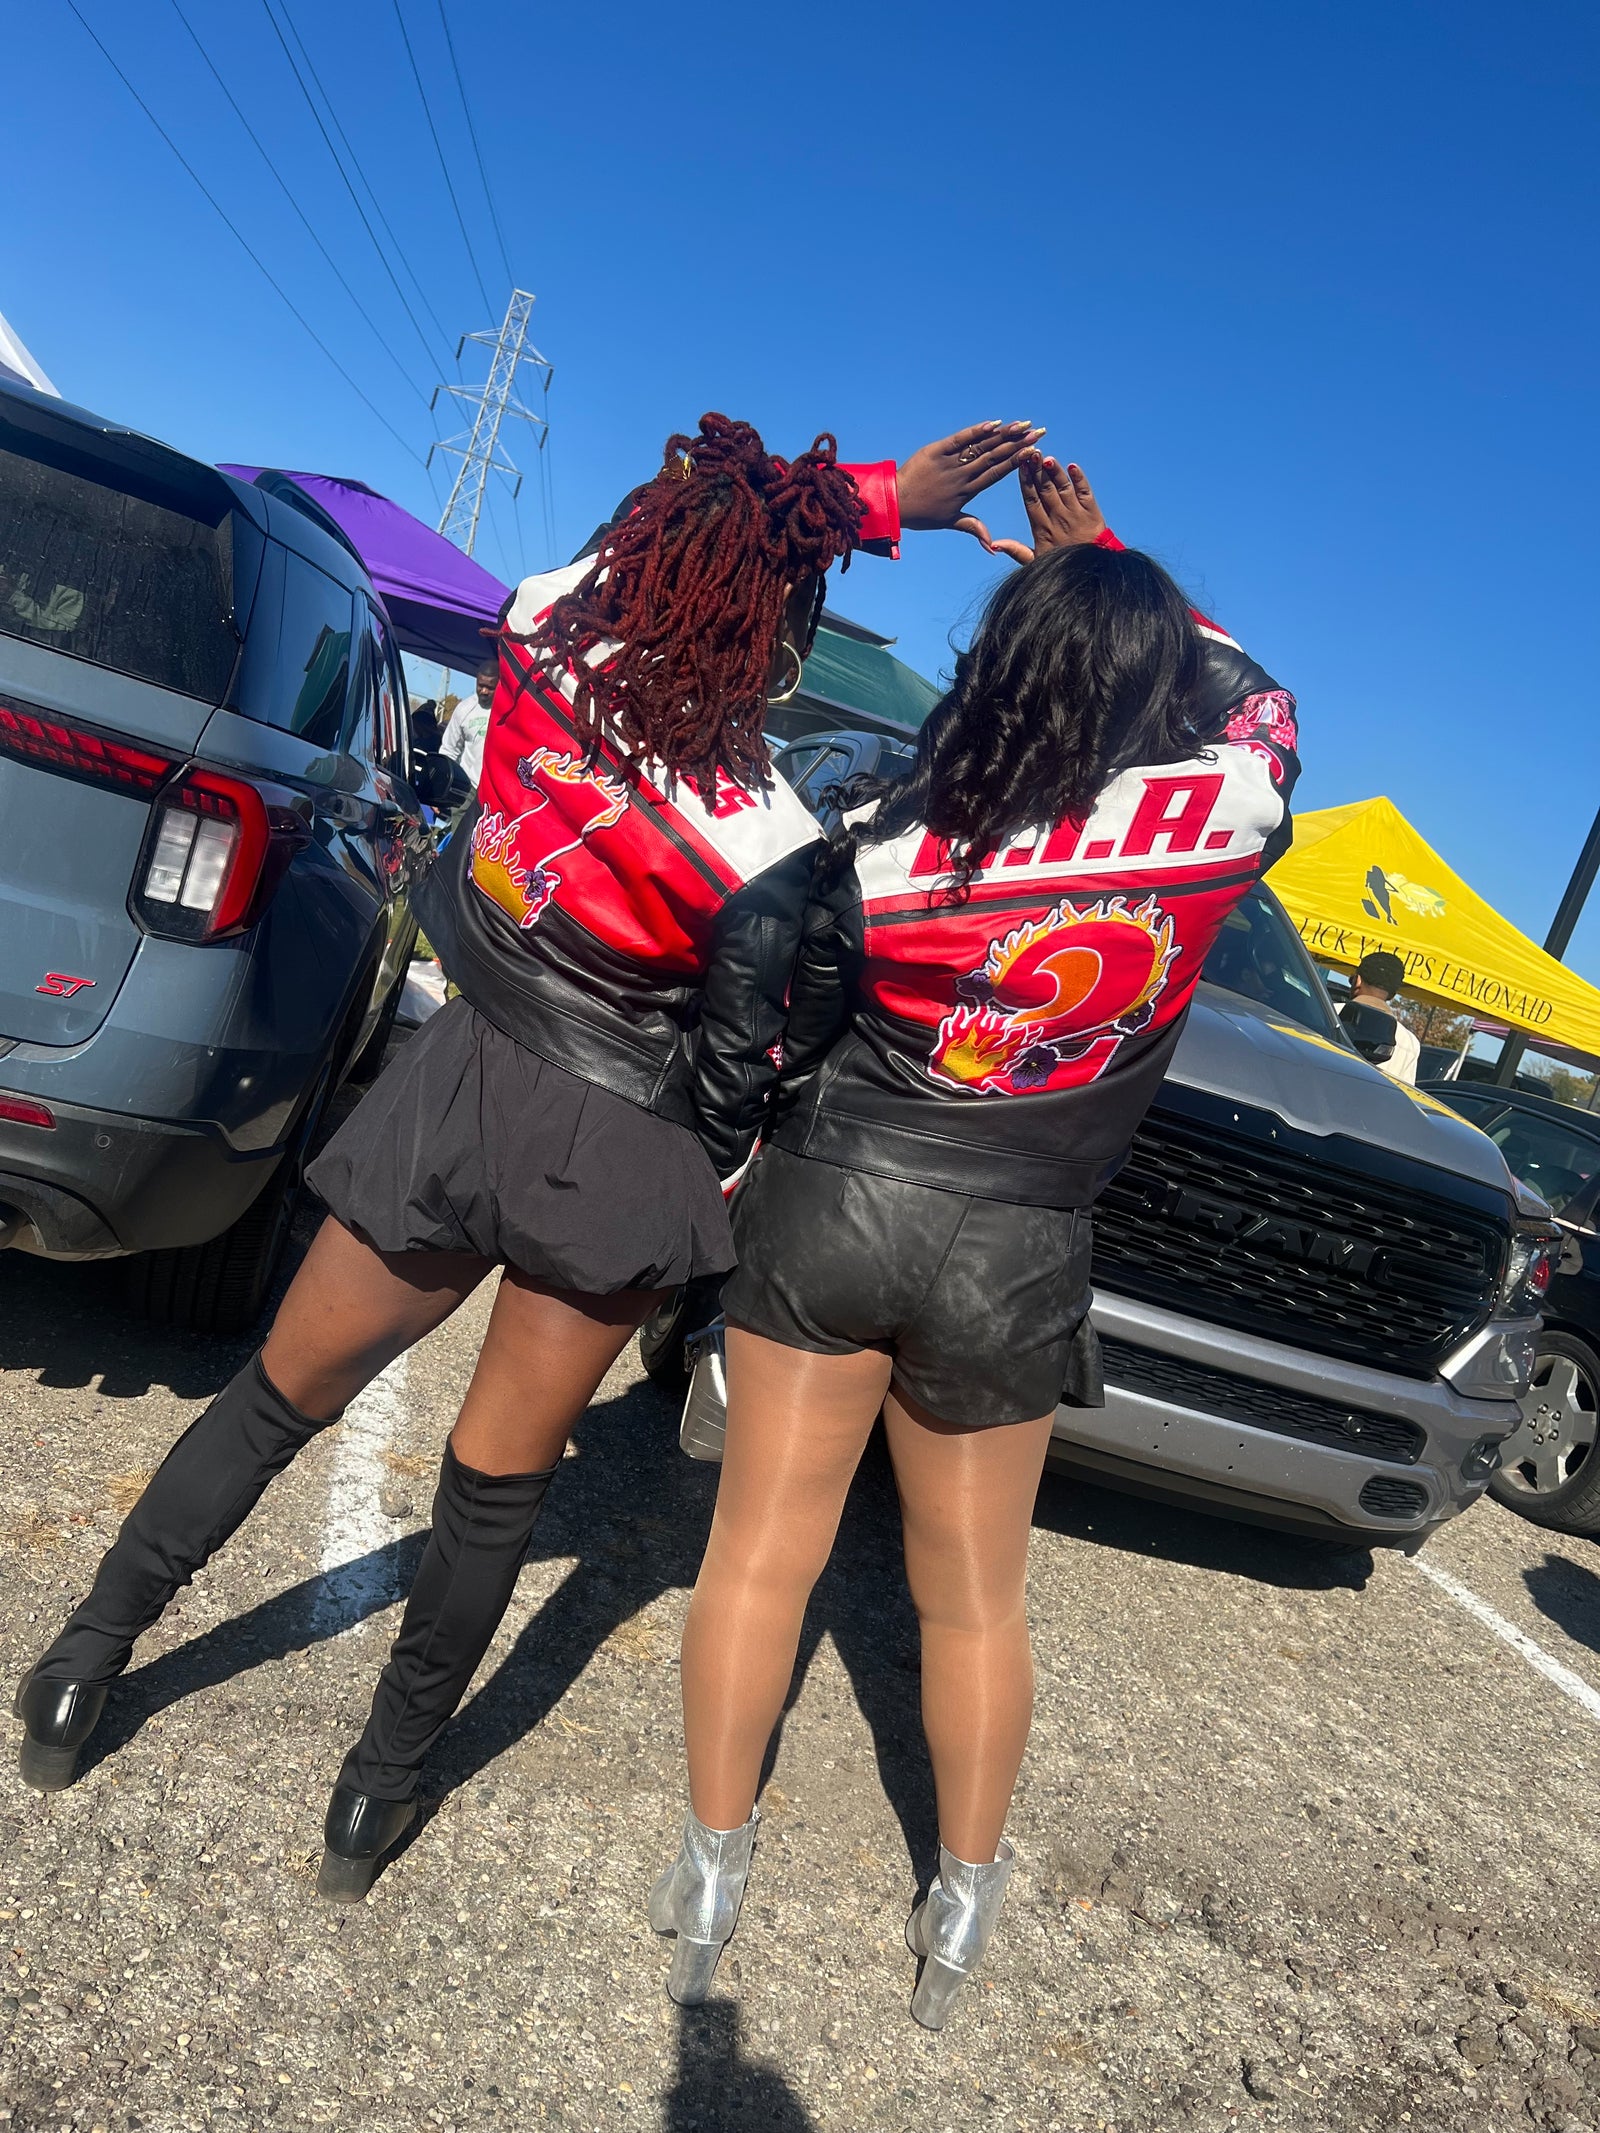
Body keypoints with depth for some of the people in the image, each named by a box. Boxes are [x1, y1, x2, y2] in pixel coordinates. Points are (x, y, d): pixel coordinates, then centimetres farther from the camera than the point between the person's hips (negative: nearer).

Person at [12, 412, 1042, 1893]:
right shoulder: (763, 850, -25)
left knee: (286, 1389, 21)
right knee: (500, 1479, 14)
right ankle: (385, 1782, 33)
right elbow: (734, 1072, -12)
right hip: (614, 1155, -3)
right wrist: (721, 1179, 8)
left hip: (462, 1088, 4)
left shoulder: (540, 630, -13)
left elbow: (700, 536, 6)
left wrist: (878, 497, 7)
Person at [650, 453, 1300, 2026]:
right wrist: (1107, 565, 19)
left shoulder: (885, 835, -9)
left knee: (763, 1550, 15)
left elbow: (791, 1040, 0)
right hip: (1011, 1260, 1)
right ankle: (964, 1902, 37)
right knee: (973, 1594, 20)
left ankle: (708, 1877, 29)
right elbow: (1248, 692, 14)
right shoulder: (1228, 819, -9)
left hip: (828, 1204, 0)